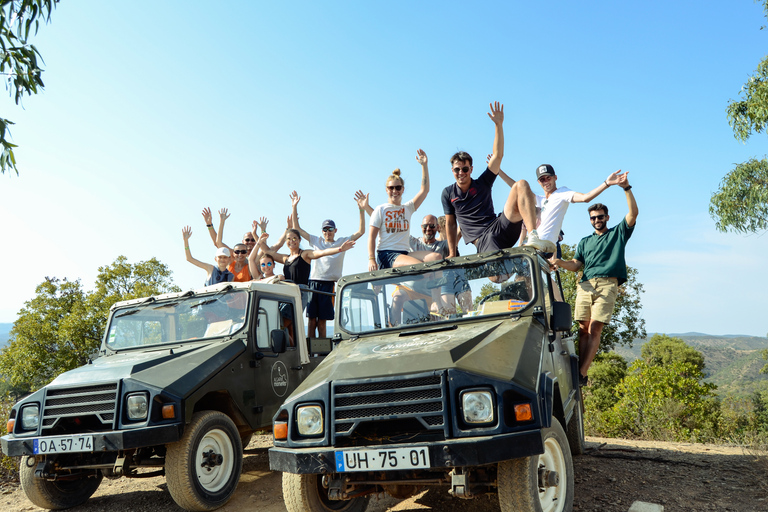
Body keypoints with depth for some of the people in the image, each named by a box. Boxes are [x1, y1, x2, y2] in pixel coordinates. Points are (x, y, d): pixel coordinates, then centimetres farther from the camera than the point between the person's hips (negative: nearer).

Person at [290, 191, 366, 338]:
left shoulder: (342, 242, 13)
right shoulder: (316, 241, 17)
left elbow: (361, 231, 6)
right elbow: (297, 228, 17)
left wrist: (362, 210, -3)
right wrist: (294, 207, 10)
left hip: (330, 283, -1)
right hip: (314, 282, 2)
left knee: (322, 321, 0)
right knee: (312, 319, -1)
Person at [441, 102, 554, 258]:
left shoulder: (483, 183, 14)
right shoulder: (448, 193, 14)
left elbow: (497, 156, 7)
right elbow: (450, 224, 16)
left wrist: (498, 125, -1)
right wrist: (452, 255, 10)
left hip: (499, 226, 3)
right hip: (482, 240, -3)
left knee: (521, 185, -22)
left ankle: (533, 238, -37)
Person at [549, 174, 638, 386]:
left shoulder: (618, 233, 20)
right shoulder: (585, 242, 28)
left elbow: (633, 213, 5)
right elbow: (576, 265, 17)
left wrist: (627, 188, -4)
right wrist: (561, 263, -4)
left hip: (607, 284, -3)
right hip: (586, 284, 4)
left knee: (594, 329, -13)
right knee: (583, 329, -4)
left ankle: (582, 373, -19)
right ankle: (578, 371, -7)